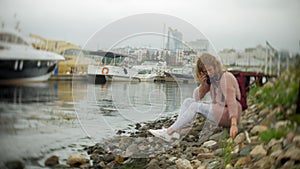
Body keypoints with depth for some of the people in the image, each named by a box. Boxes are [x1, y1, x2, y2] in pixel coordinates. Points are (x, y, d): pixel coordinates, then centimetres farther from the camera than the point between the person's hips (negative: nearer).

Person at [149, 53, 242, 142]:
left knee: (195, 106, -22)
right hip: (218, 112, 9)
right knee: (188, 101, -4)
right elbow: (197, 97, 6)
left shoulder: (225, 78, -18)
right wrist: (202, 84, -14)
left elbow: (231, 102, -27)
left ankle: (169, 132, -22)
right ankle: (176, 131, -18)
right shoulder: (211, 78, 8)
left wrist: (234, 124, -37)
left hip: (228, 115, -9)